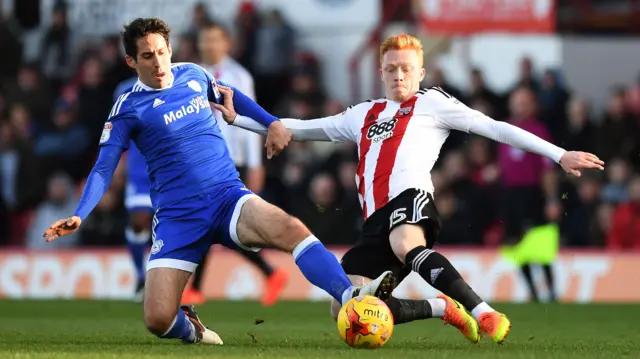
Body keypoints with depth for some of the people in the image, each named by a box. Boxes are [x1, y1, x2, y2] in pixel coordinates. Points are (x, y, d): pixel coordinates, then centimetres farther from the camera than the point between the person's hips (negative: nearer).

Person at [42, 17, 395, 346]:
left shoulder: (193, 75, 9)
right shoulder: (128, 108, -2)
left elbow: (232, 96, 30)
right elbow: (103, 169, -4)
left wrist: (272, 122, 23)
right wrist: (78, 216, -18)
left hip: (228, 196, 2)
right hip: (177, 218, -2)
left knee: (290, 228, -31)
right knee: (158, 321, -15)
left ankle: (351, 297, -44)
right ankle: (190, 327, 21)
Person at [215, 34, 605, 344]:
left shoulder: (431, 103, 15)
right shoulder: (364, 115, 29)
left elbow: (494, 128, 10)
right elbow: (300, 128, 34)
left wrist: (560, 155, 3)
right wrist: (236, 118, 26)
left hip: (409, 196, -6)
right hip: (376, 219, 6)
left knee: (405, 246, -42)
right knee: (347, 309, -11)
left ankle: (486, 316, -48)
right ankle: (443, 308, 2)